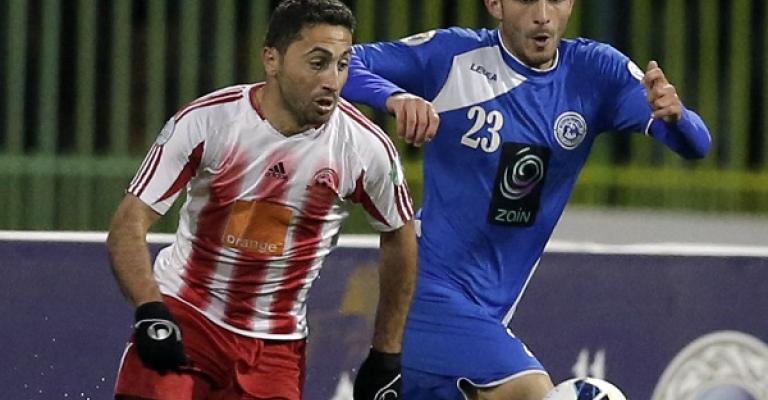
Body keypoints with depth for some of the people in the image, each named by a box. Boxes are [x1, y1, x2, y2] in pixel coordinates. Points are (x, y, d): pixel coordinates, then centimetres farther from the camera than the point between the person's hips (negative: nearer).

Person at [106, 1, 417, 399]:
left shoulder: (365, 148, -10)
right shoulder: (204, 121, -15)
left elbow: (399, 236, 8)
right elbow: (129, 224, -13)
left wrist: (387, 355, 10)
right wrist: (151, 314, -29)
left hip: (276, 346, 1)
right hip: (182, 317, -1)